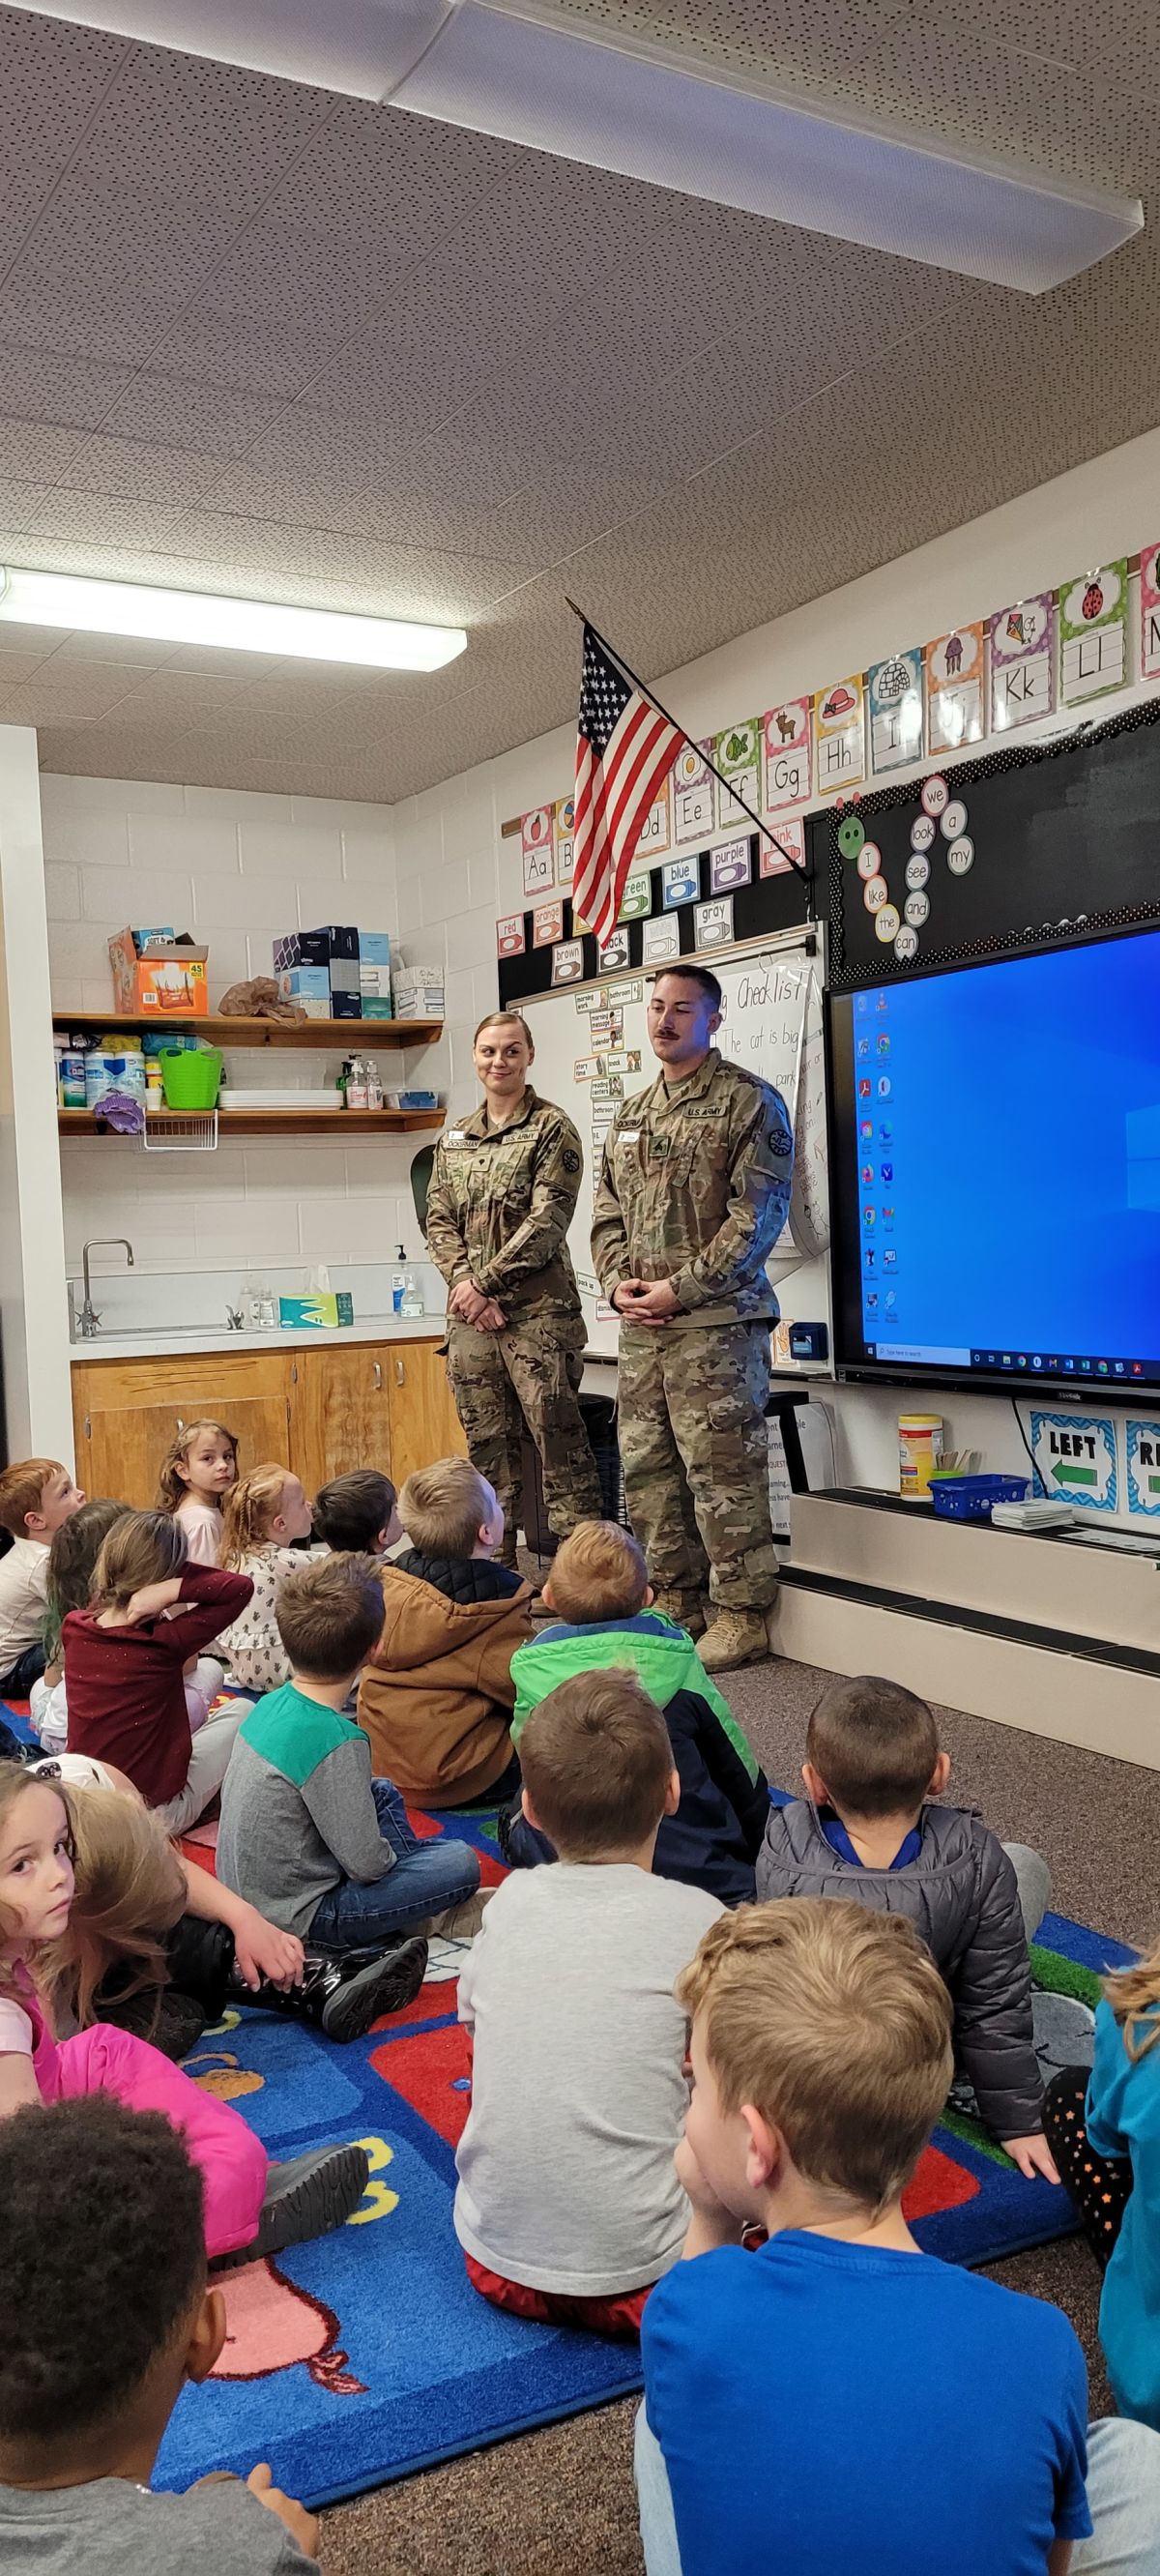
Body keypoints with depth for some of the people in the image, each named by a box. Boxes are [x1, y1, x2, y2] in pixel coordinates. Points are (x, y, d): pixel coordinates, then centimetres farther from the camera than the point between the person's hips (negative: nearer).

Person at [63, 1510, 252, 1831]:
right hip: (157, 1815, -5)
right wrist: (172, 1587, -25)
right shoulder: (163, 1644, -23)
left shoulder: (73, 1628, -8)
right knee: (241, 1709, 17)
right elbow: (241, 1587, -19)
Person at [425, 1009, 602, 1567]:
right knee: (486, 1444, 11)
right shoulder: (453, 1138, 15)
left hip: (538, 1311, -6)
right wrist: (464, 1282, -6)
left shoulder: (552, 1129, -2)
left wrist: (485, 1281, -13)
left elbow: (547, 1221, -11)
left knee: (559, 1442, -5)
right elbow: (438, 1221, 11)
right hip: (470, 1314, 6)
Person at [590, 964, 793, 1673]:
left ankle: (742, 1615, 6)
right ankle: (675, 1601, 23)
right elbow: (608, 1212, 19)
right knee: (648, 1468, 10)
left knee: (723, 1471, -4)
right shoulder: (632, 1114, 18)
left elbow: (758, 1213, -11)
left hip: (716, 1321, -7)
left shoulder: (749, 1101, -4)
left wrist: (682, 1289, -14)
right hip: (641, 1325, 7)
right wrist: (617, 1284, 1)